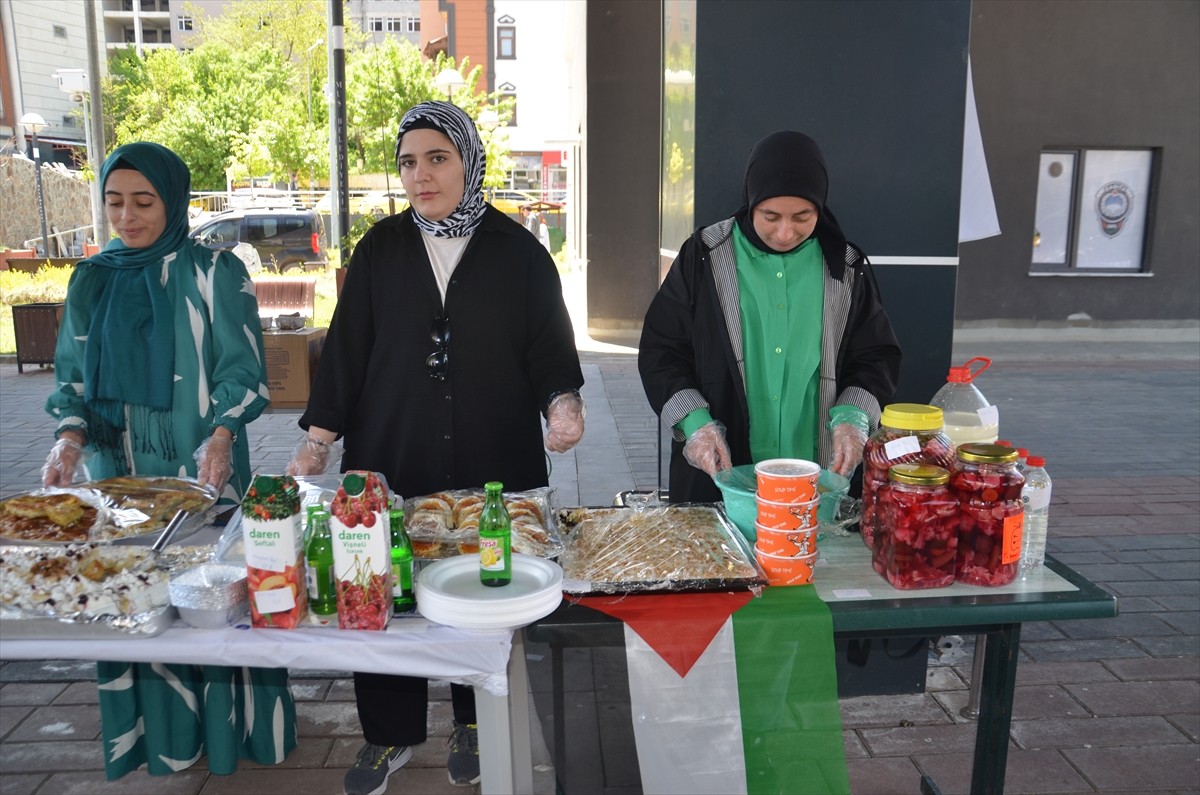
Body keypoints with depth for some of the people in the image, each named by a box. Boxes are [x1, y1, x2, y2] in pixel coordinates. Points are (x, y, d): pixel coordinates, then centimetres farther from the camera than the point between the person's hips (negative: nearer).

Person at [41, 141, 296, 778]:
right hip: (117, 471, 4)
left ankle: (226, 727, 18)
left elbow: (242, 370, -6)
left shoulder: (215, 274, -4)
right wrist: (71, 434, -6)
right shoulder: (92, 280, 10)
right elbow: (72, 375, 14)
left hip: (201, 469, -4)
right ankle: (153, 734, 23)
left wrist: (221, 437, -23)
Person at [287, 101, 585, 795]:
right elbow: (346, 350, 6)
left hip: (492, 467, -1)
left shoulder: (517, 251, 2)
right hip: (390, 463, 2)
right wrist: (318, 440, 1)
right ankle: (392, 733, 26)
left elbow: (549, 347, 4)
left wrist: (562, 402, -15)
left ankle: (475, 723, 31)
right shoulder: (380, 250, 6)